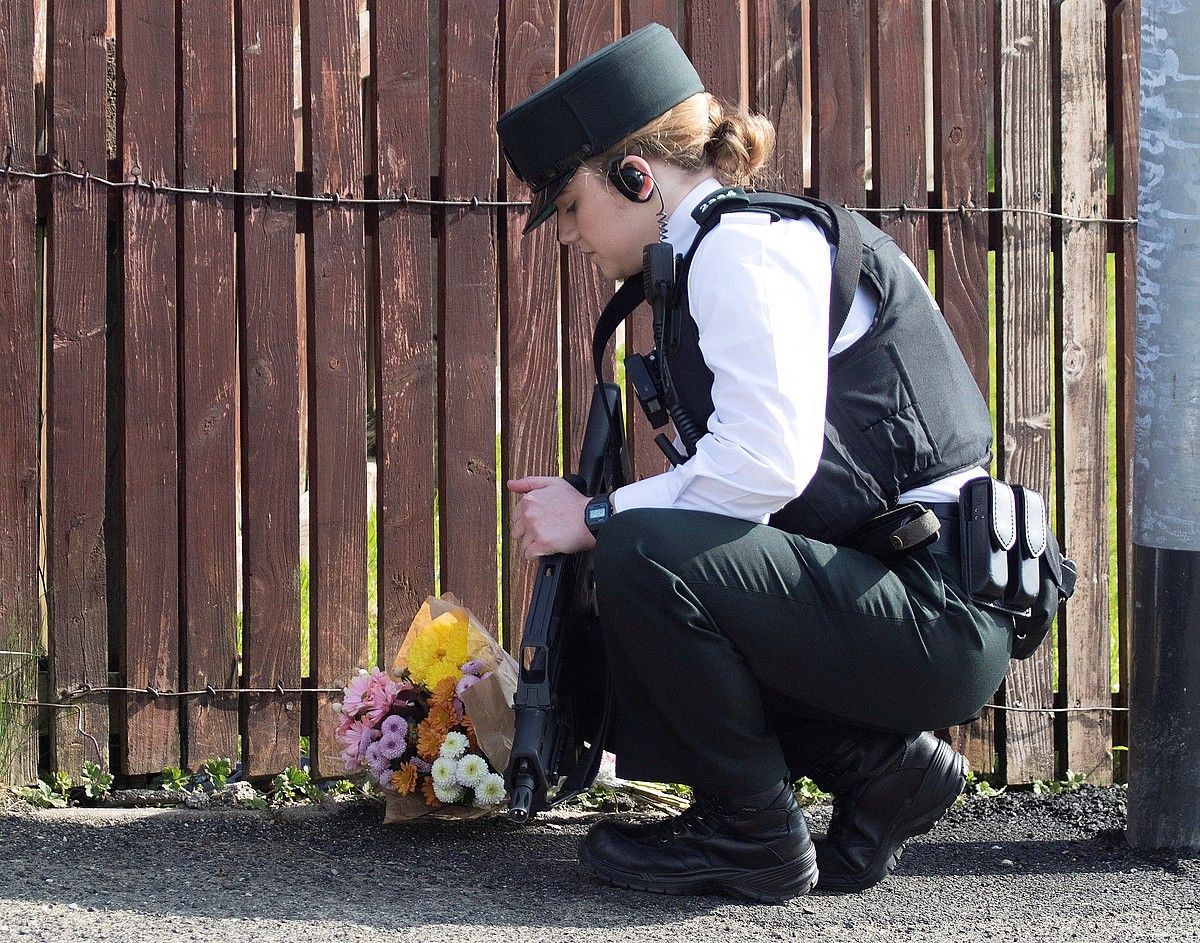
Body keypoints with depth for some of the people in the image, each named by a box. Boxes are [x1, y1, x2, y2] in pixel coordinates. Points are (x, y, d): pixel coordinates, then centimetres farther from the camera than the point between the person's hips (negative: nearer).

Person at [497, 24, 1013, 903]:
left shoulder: (745, 246, -13)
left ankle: (752, 833, -7)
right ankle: (881, 768, 12)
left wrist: (598, 517, -13)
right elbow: (749, 469, 18)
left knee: (642, 556, -25)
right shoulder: (723, 248, 18)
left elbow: (765, 462, -24)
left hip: (937, 618, -11)